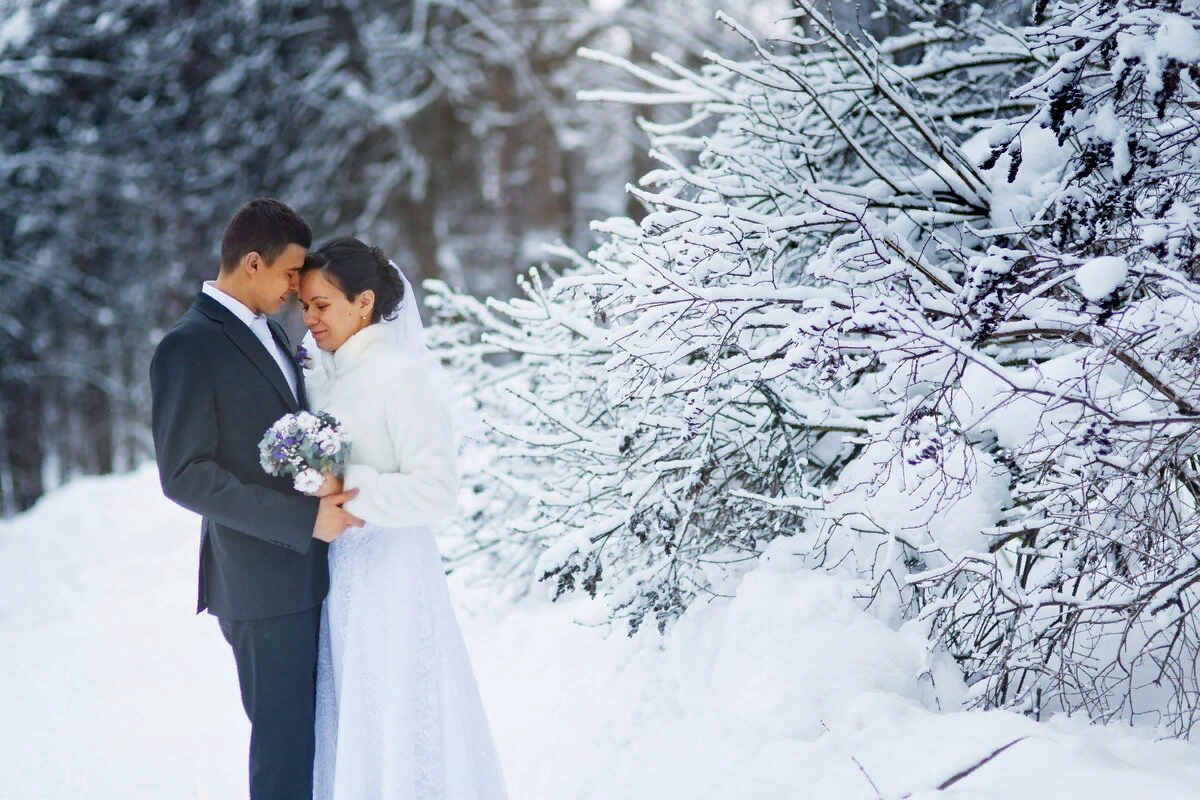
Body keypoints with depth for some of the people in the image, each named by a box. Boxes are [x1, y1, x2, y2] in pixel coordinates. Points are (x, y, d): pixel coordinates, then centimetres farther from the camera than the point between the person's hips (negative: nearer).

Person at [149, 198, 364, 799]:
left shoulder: (267, 331, 13)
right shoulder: (188, 348, -14)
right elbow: (186, 476, -19)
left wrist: (327, 503, 6)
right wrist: (304, 517, -22)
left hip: (306, 569, 8)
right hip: (262, 586, -8)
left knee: (311, 729, 13)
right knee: (282, 739, -1)